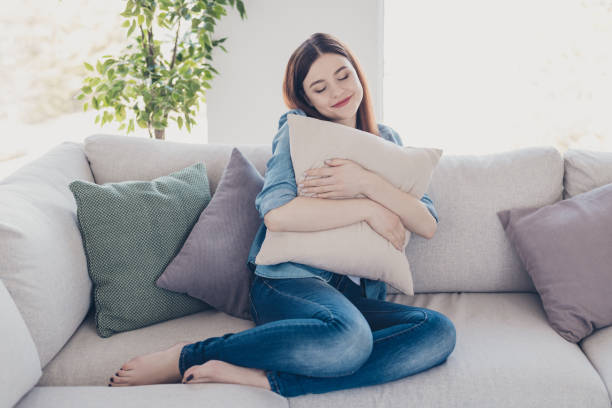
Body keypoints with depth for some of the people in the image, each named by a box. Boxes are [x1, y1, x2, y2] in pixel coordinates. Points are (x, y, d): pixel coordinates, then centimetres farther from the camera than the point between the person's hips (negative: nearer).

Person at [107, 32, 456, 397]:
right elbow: (276, 214, -16)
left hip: (358, 297, 5)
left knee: (439, 331, -26)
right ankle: (185, 357, -21)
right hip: (291, 282, -5)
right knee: (348, 337, -39)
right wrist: (368, 209, -12)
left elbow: (428, 226, 3)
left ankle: (262, 377, -28)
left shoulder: (386, 140, 17)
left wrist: (368, 183, -12)